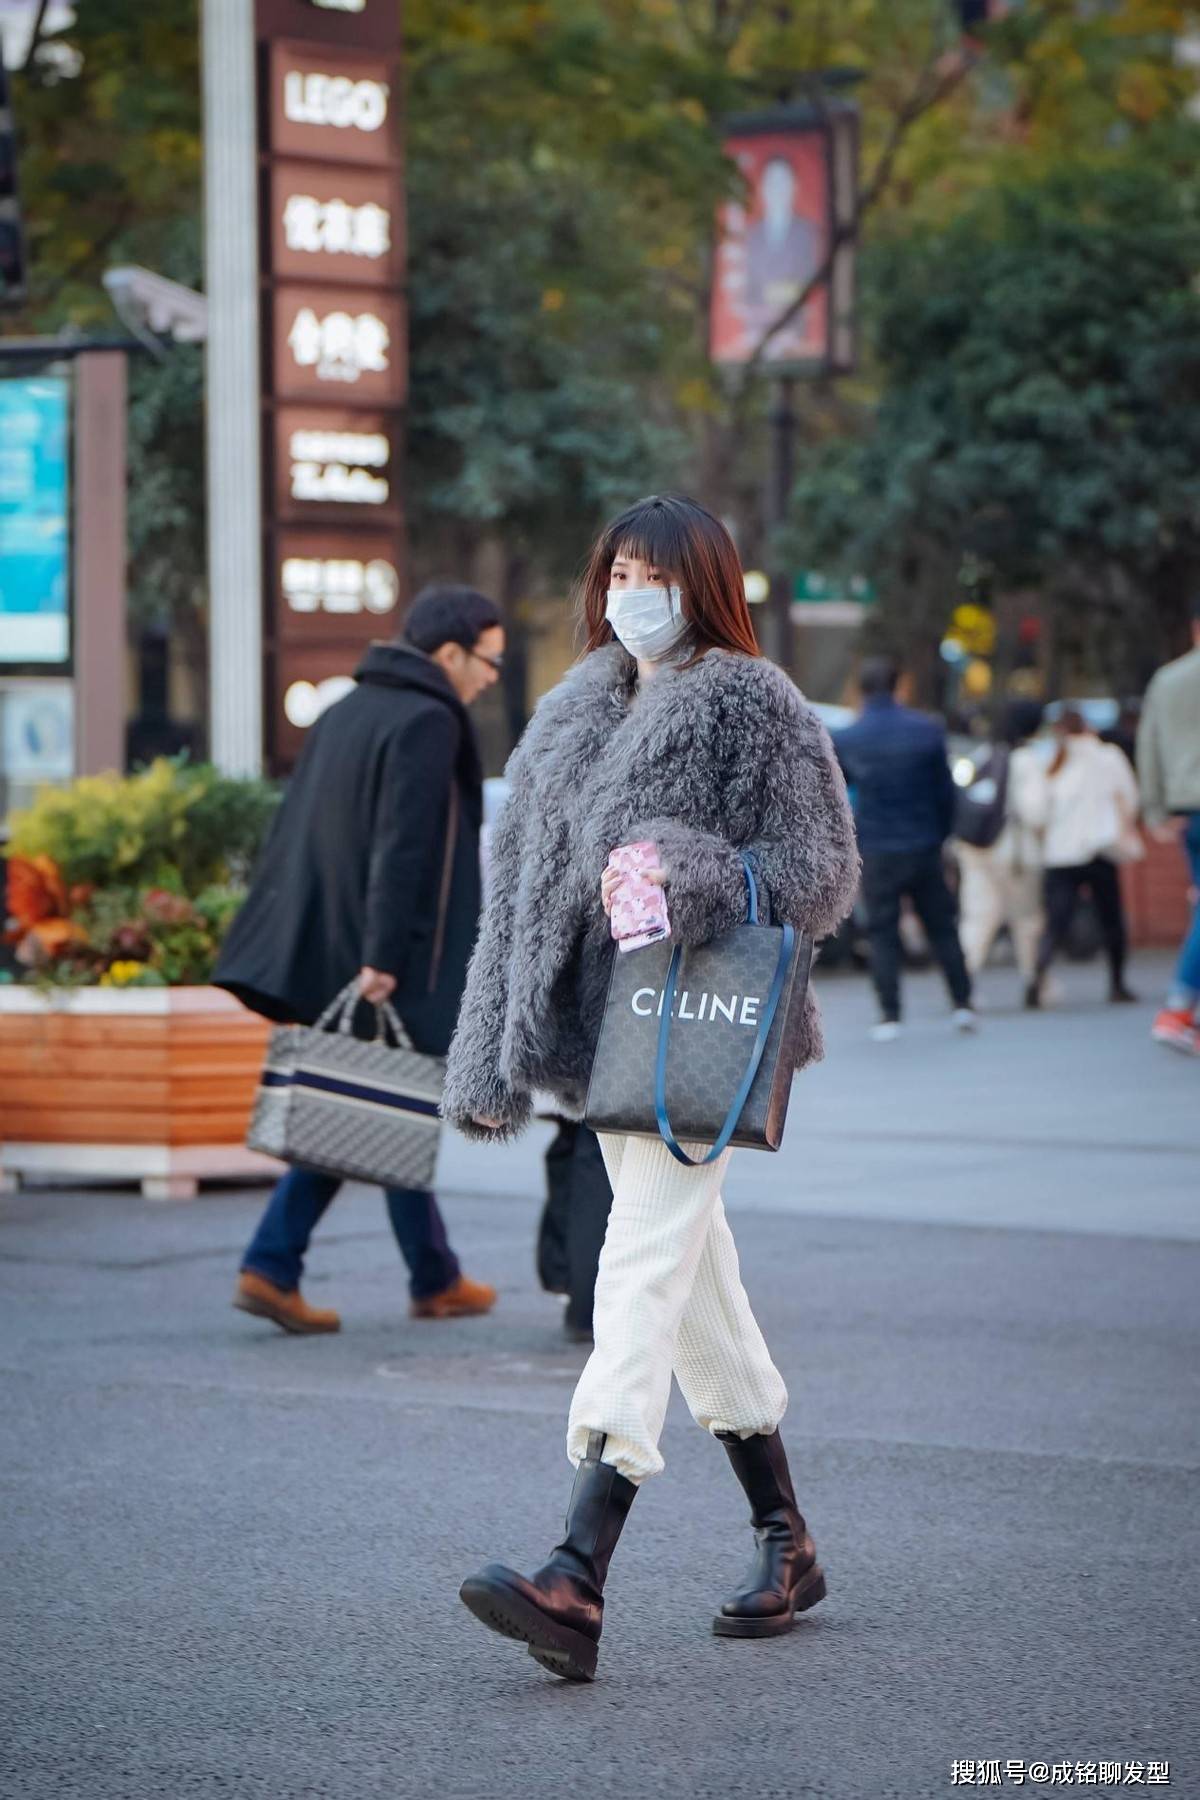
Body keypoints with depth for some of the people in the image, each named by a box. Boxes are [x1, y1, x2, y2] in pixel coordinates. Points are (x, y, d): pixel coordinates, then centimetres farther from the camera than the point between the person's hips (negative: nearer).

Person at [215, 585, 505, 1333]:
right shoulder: (427, 723, -13)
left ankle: (271, 1268, 2)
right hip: (397, 966, -8)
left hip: (330, 953, 8)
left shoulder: (348, 712, 14)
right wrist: (383, 956, -24)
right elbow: (402, 847, -22)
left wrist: (314, 947, 19)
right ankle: (435, 1281, 16)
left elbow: (298, 833, 16)